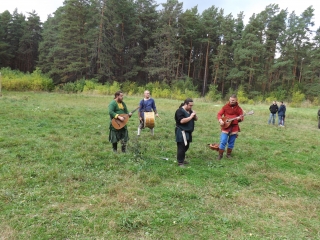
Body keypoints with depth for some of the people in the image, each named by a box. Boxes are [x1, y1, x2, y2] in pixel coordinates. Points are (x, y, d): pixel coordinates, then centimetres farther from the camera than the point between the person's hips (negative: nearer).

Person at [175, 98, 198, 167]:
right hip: (181, 132, -9)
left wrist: (194, 115, -6)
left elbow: (196, 119, 14)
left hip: (188, 132, 9)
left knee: (186, 147, 16)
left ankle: (182, 159, 31)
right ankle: (180, 162, 0)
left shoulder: (190, 111, 13)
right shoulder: (180, 111, -15)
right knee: (181, 147, -7)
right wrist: (190, 117, -21)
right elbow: (182, 121, -27)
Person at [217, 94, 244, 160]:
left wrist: (239, 118, -20)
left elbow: (241, 118, 4)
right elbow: (219, 114, 0)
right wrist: (220, 120, -18)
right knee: (223, 141, -7)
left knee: (231, 142, 9)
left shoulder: (238, 108, 2)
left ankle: (228, 154, 26)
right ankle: (220, 155, 5)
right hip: (225, 126, -1)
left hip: (234, 127, 2)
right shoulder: (225, 106, 0)